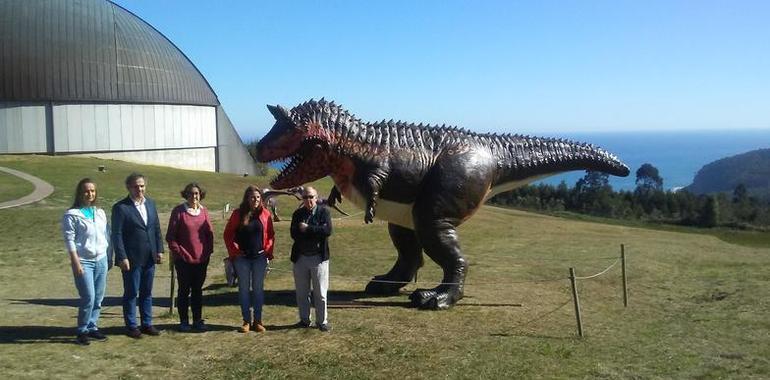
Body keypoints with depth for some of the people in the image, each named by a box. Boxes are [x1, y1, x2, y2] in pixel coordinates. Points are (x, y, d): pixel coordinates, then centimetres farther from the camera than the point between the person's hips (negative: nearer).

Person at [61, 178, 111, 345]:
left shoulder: (100, 213, 12)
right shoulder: (72, 215, -5)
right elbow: (69, 240, -9)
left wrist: (109, 258, 11)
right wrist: (76, 262, -14)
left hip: (101, 260, 5)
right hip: (84, 262, -5)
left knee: (98, 298, 7)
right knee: (88, 297, -10)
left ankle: (92, 327, 19)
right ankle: (82, 331, 4)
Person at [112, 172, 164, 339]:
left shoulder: (150, 204, 9)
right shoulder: (120, 207, -8)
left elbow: (157, 229, 12)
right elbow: (117, 235, -11)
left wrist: (159, 250, 5)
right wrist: (122, 258, -15)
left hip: (149, 257, 5)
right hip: (131, 259, -5)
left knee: (147, 293, 13)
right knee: (131, 293, 5)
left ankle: (147, 324, 22)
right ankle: (131, 326, 16)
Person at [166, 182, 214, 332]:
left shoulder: (204, 211, 5)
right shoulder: (179, 211, -5)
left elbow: (210, 233, 9)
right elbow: (170, 236, -5)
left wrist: (208, 252, 1)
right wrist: (179, 252, -8)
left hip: (201, 259, 3)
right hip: (183, 259, -3)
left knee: (198, 290, 11)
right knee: (184, 290, 6)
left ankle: (198, 320, 19)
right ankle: (184, 321, 15)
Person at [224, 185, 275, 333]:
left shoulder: (265, 214, 2)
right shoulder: (238, 213, -1)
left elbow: (271, 235, 6)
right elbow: (228, 234, 3)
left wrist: (268, 251, -4)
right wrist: (235, 251, -5)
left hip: (260, 257, 1)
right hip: (242, 258, 0)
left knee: (258, 289, 6)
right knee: (244, 289, 6)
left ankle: (257, 321, 15)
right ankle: (246, 321, 14)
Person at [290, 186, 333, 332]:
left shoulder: (323, 211, -2)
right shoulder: (297, 214, 6)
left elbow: (327, 230, -17)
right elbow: (294, 234, -7)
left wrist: (307, 229, -14)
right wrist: (315, 233, -15)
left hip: (318, 258, -3)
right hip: (300, 258, 3)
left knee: (320, 293, 4)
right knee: (301, 293, 12)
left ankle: (322, 321, 15)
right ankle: (304, 320, 25)